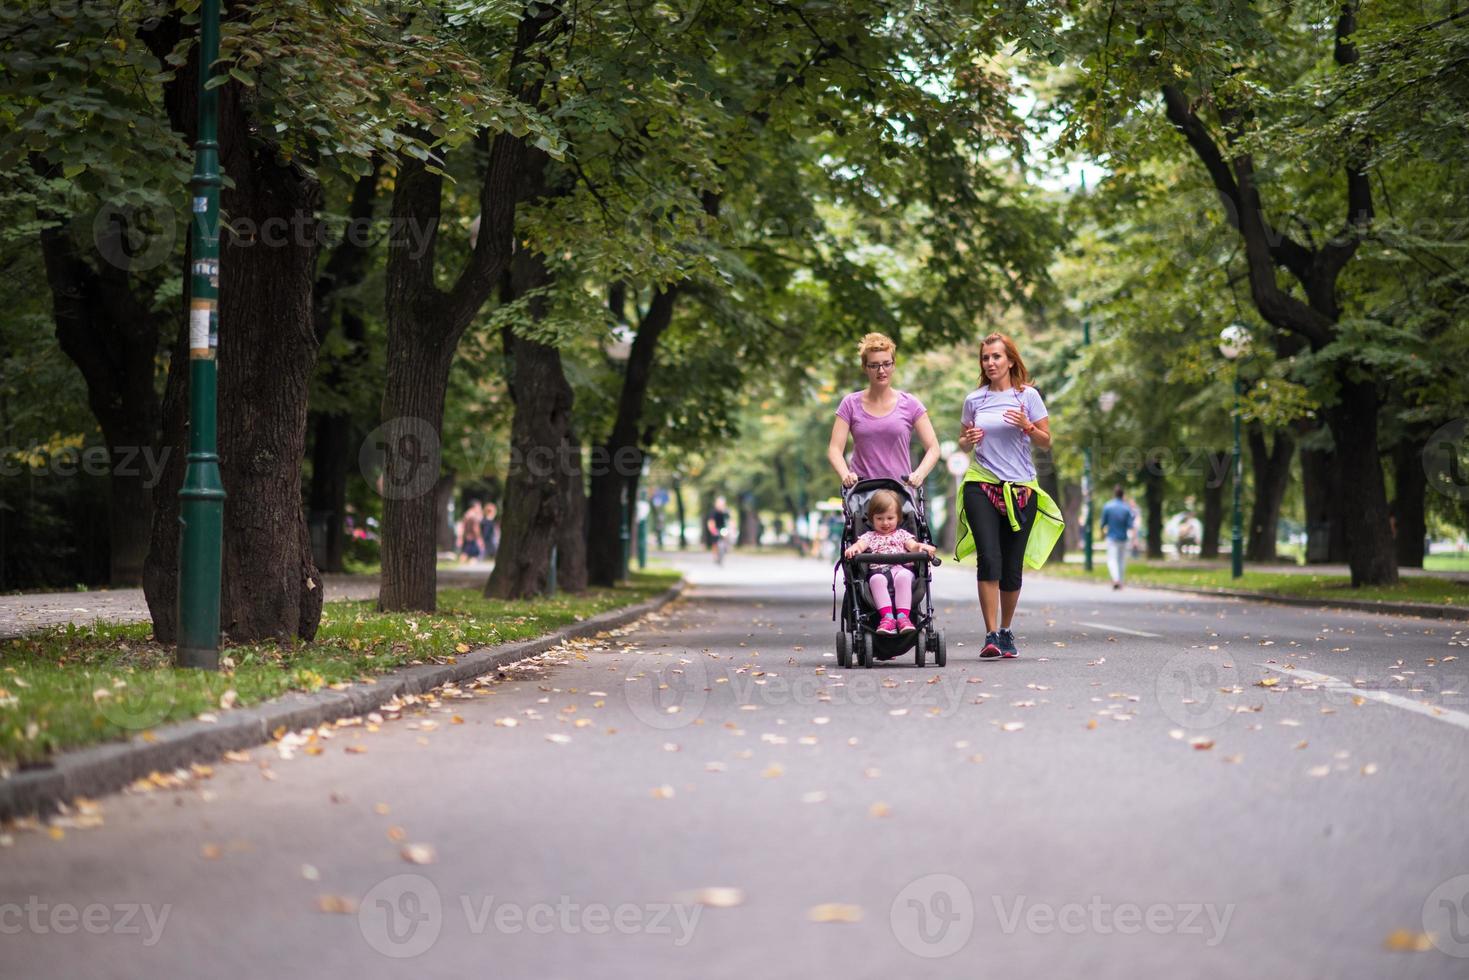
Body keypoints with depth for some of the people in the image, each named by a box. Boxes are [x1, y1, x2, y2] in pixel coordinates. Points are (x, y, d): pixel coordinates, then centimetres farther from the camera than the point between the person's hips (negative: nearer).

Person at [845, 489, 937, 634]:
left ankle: (903, 616, -43)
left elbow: (913, 546, 9)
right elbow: (860, 544, 4)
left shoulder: (901, 534, 27)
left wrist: (922, 546, -17)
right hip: (878, 570, 0)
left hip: (901, 568, 0)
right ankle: (887, 616, -47)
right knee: (877, 579, -37)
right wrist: (853, 548, -23)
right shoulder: (870, 536, 25)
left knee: (903, 576, -37)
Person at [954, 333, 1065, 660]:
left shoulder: (1028, 396, 3)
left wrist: (1026, 426, -13)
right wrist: (970, 440, -5)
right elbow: (963, 443, 18)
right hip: (981, 485, 0)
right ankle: (991, 635, -15)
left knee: (1012, 566, 4)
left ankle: (1006, 631, 22)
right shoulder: (974, 399, 8)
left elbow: (1046, 442, 5)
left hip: (1020, 488, 0)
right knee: (989, 559, -15)